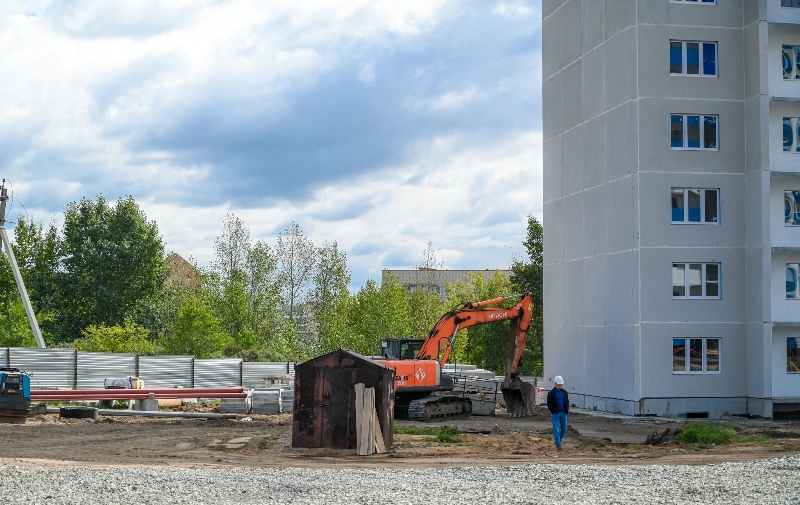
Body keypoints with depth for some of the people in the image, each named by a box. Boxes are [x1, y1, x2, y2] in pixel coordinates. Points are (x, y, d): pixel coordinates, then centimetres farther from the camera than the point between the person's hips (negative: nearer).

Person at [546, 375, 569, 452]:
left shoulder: (565, 392, 8)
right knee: (556, 429, -7)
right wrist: (553, 412, -11)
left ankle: (557, 440, 30)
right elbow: (549, 404, -5)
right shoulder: (551, 393, -6)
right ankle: (558, 445, -6)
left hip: (563, 413, 4)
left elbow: (567, 402, 15)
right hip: (555, 414, -4)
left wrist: (567, 410, 3)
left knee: (564, 429, 7)